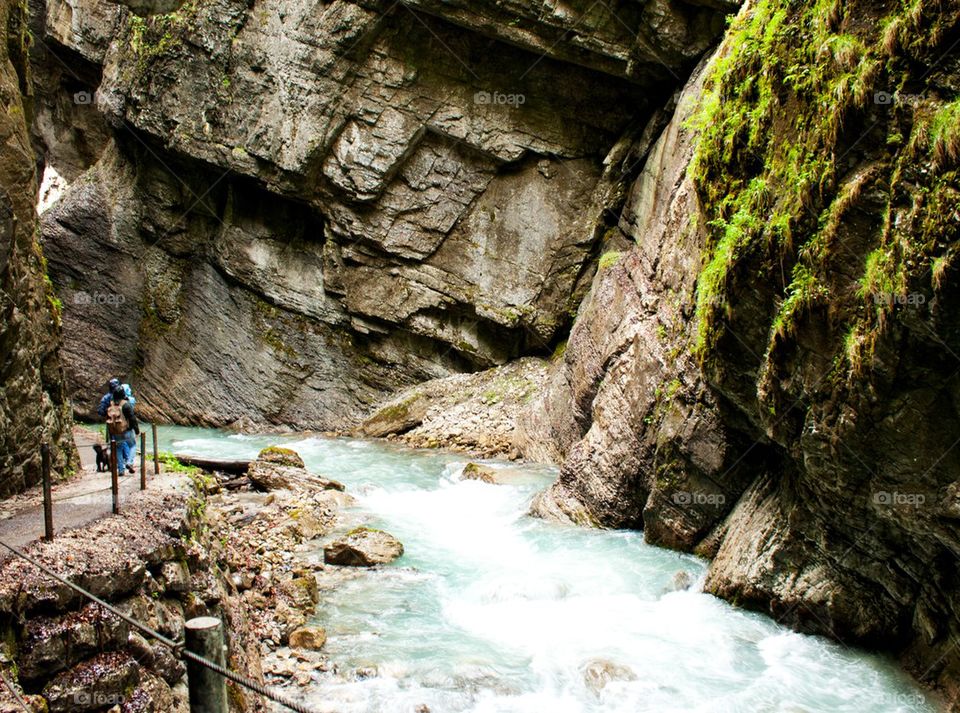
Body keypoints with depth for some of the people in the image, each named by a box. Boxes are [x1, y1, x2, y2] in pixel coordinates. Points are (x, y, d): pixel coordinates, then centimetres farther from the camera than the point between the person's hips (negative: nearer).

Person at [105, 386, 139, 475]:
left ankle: (121, 469, 13)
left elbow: (108, 420, 14)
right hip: (127, 431, -4)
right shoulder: (126, 404, -13)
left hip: (115, 433, 4)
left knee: (119, 449, 13)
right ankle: (129, 462, -5)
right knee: (132, 445, 15)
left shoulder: (110, 406, 5)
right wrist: (137, 430, -7)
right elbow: (132, 418, -15)